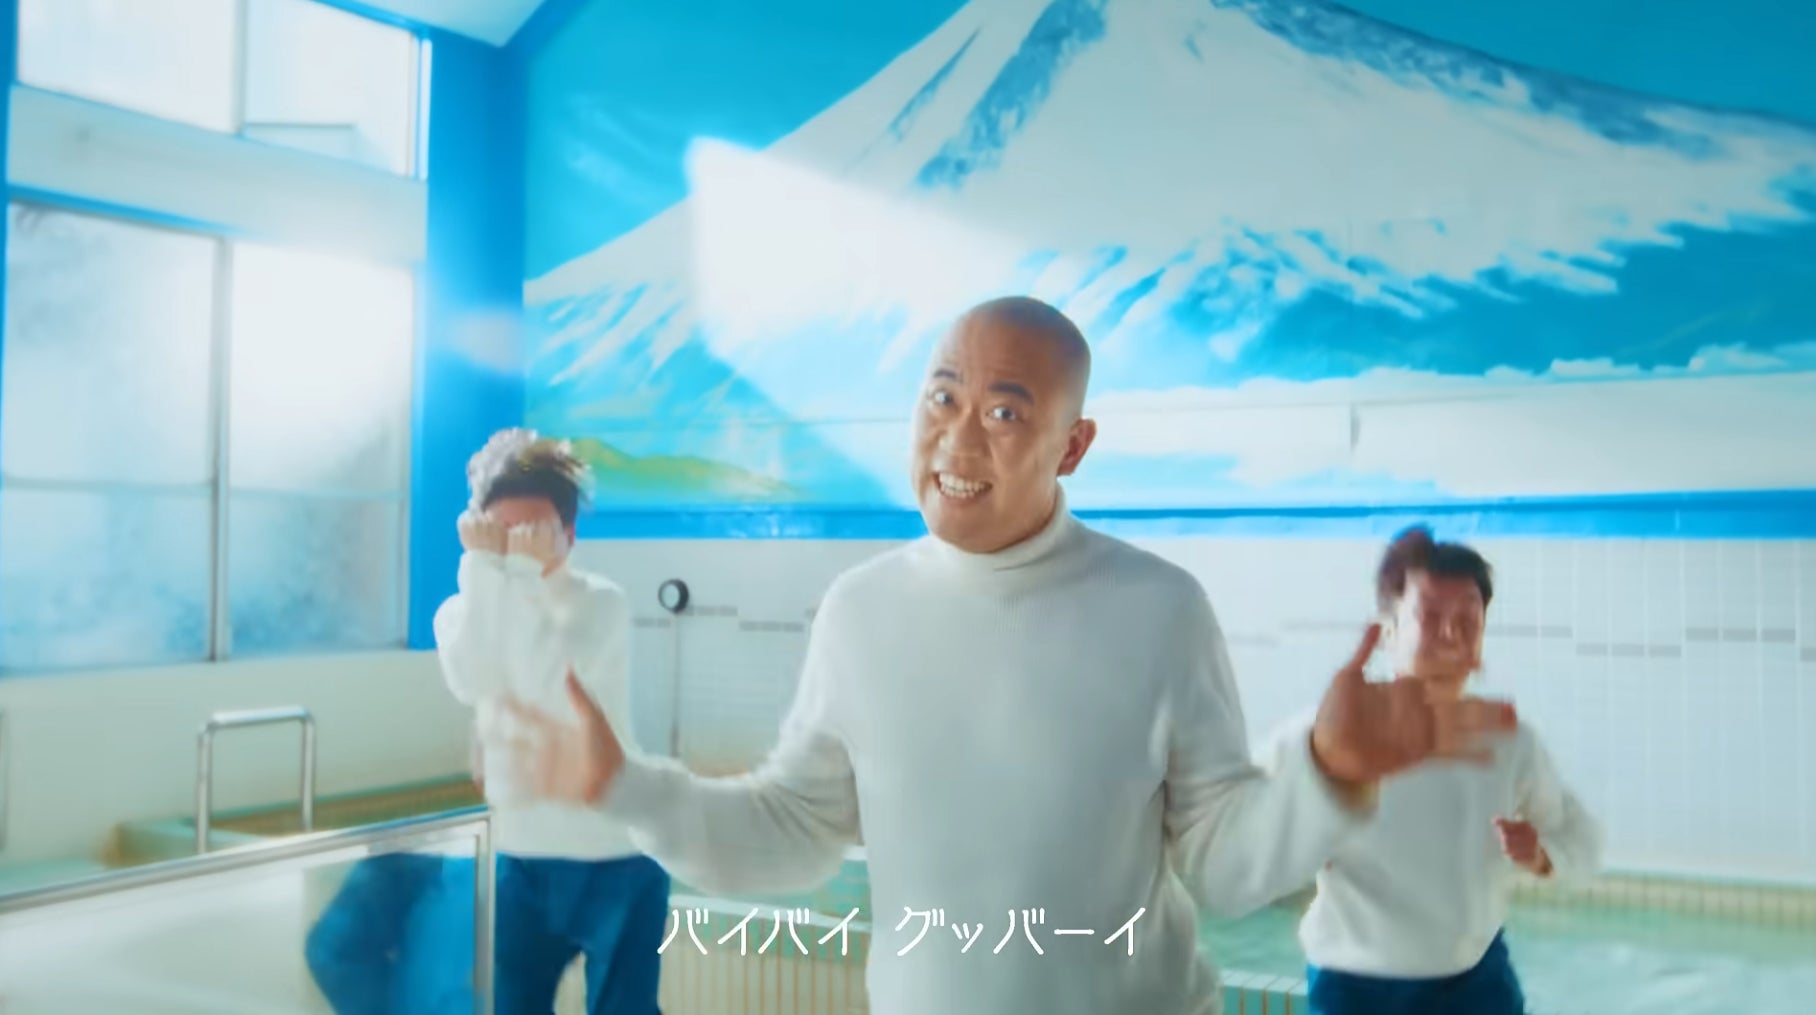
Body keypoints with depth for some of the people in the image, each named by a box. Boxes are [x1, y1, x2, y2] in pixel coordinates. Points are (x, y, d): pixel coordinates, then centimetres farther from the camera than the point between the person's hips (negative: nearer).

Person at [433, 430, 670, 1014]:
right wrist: (483, 565, -21)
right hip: (521, 860, 4)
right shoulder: (464, 609, 1)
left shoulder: (600, 603, -10)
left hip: (615, 861, -3)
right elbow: (472, 683, -20)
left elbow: (545, 688, -26)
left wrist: (525, 571, -24)